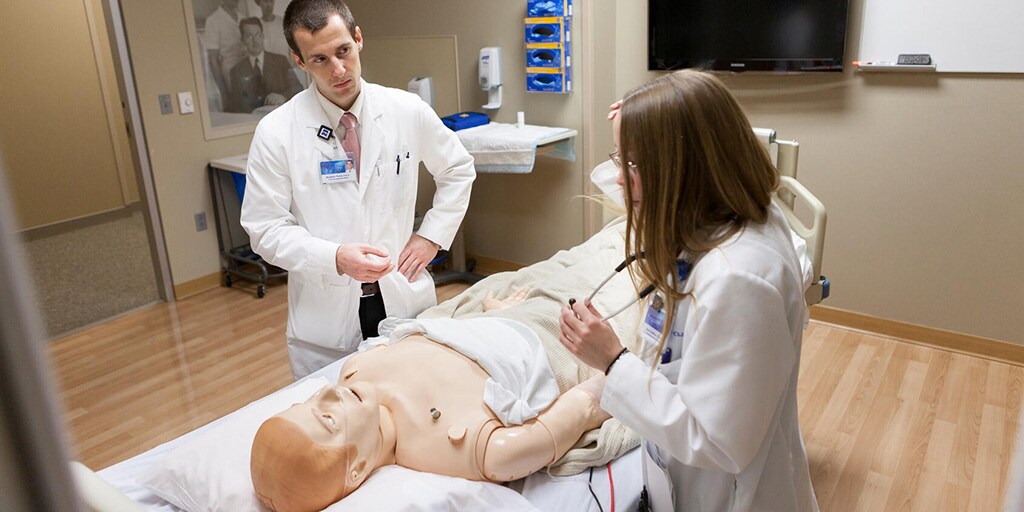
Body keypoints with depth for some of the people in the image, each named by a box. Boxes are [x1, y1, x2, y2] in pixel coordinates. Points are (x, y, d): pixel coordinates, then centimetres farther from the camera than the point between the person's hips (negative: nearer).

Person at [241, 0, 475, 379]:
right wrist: (335, 258, -23)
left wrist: (432, 235, 1)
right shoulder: (275, 132, -9)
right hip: (324, 315, -1)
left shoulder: (408, 110, -4)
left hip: (405, 299, 2)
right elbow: (266, 228, -7)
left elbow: (458, 170, 11)